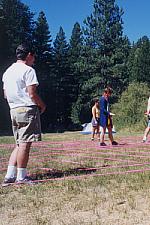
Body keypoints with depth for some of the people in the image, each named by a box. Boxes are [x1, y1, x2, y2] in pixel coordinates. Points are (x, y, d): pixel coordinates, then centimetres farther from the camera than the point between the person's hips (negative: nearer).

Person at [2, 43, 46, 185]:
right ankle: (21, 177, 1)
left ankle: (10, 175, 7)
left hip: (14, 110, 8)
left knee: (19, 144, 12)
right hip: (28, 109, -8)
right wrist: (42, 105, 0)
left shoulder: (7, 72, 17)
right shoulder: (28, 70, -9)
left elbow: (5, 95, 19)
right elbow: (32, 94, -14)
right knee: (25, 144, -4)